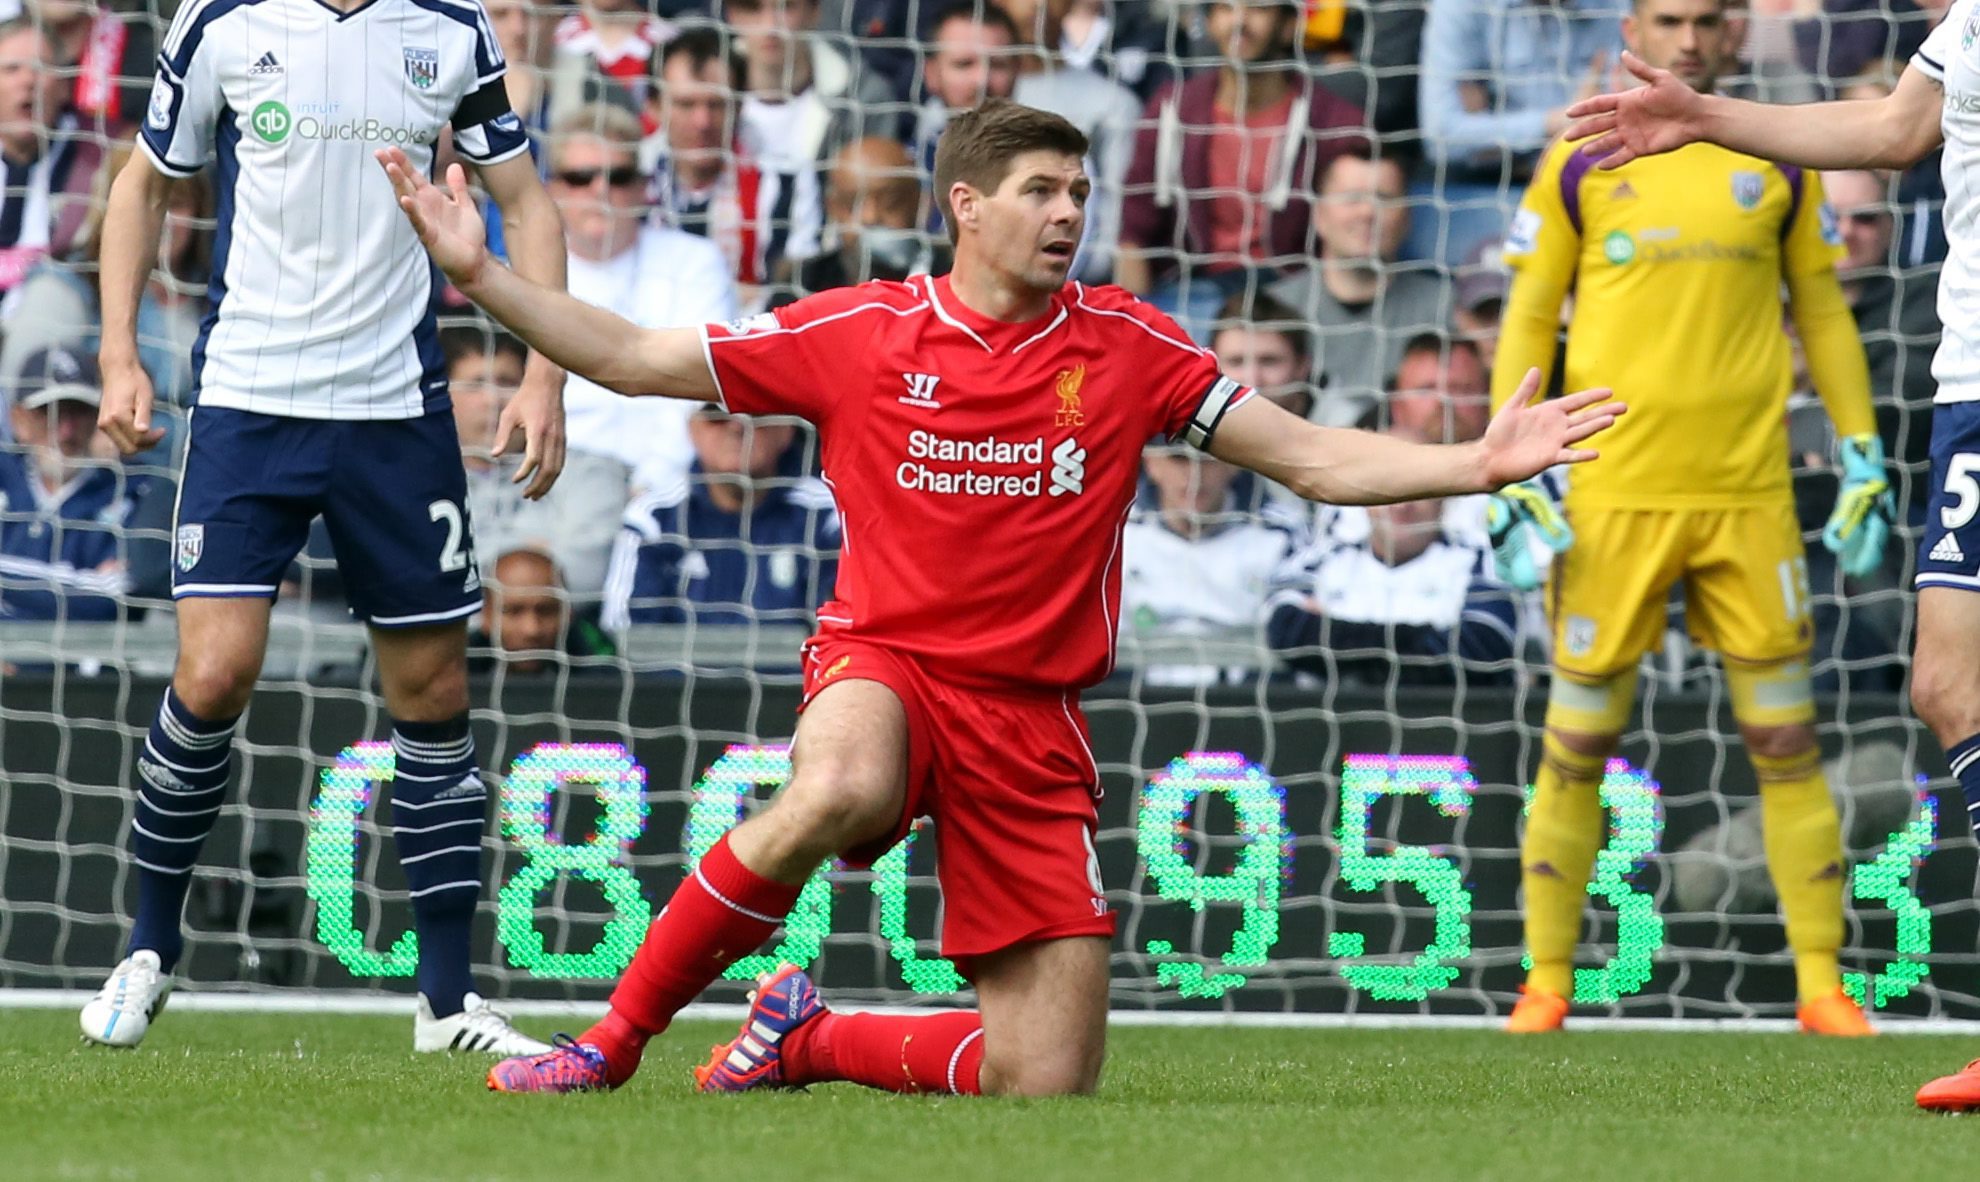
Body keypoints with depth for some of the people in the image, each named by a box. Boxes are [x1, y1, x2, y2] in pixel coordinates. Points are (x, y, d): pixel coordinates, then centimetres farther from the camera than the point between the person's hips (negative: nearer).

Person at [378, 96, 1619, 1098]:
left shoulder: (1126, 346, 2)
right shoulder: (858, 333, -1)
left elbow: (1313, 459, 3)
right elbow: (634, 358, 5)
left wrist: (1476, 465, -9)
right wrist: (481, 275, -4)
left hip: (1032, 716, 3)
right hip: (886, 661, -3)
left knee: (1046, 1085, -4)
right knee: (838, 793, -42)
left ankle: (809, 1037, 25)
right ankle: (617, 1037, -23)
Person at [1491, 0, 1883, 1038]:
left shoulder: (1779, 165, 8)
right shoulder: (1578, 165, 4)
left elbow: (1821, 310, 15)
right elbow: (1527, 320, 7)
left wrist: (1864, 461, 9)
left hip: (1748, 500, 1)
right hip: (1611, 496, -1)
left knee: (1786, 743, 0)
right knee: (1577, 747, 2)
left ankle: (1821, 986, 6)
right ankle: (1546, 983, 12)